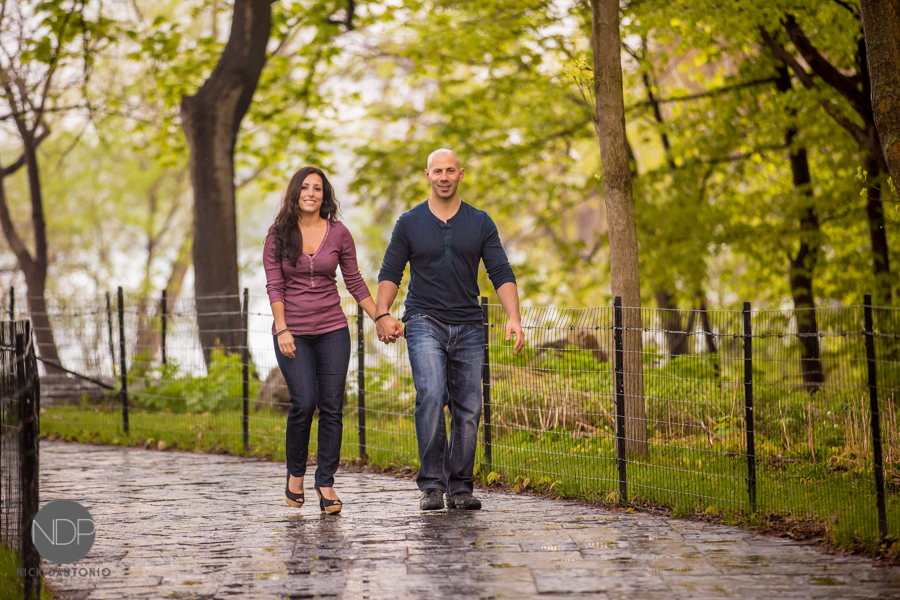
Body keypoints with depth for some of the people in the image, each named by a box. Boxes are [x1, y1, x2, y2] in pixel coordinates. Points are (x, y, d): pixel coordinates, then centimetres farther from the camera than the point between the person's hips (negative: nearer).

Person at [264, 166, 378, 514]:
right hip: (293, 331, -2)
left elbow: (355, 282, 9)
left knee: (332, 407, -3)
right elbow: (274, 286, -2)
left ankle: (326, 482, 7)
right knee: (304, 402, -14)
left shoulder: (338, 233, 3)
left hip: (332, 330, 2)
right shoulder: (278, 234, 0)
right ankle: (295, 473, 9)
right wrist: (282, 329, -11)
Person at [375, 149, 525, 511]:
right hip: (424, 322, -2)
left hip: (468, 327, 2)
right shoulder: (410, 223, 5)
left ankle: (460, 487, 12)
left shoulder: (480, 223, 7)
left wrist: (513, 317, -12)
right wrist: (383, 314, -11)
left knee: (468, 408, 1)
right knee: (431, 395, -21)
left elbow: (501, 274, 2)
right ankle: (432, 485, -14)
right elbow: (390, 274, 5)